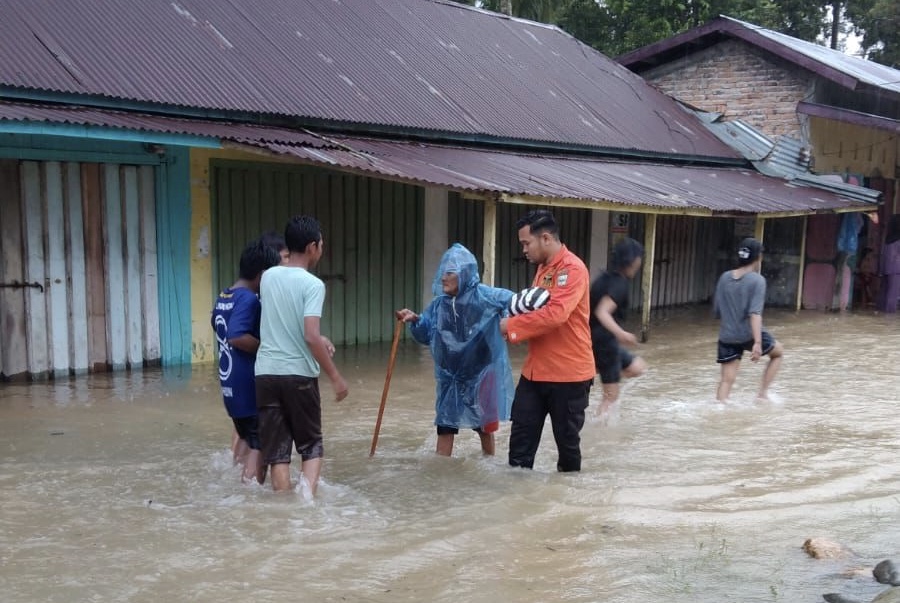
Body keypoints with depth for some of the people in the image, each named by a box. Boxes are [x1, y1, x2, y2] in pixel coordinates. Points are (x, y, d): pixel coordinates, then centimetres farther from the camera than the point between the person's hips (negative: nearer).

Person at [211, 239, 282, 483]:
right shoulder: (248, 299, -18)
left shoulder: (223, 298, 10)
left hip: (229, 382, 9)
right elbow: (237, 337, -30)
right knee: (260, 445, -1)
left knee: (245, 436, 22)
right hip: (251, 385, -9)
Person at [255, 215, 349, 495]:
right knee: (311, 445, 13)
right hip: (299, 375, -4)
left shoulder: (267, 277, 7)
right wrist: (336, 377, -12)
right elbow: (310, 337, -19)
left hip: (266, 373, 4)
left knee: (276, 449, 8)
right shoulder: (312, 284, -11)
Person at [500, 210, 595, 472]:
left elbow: (556, 313, -29)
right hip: (535, 370, 8)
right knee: (521, 433, 7)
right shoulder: (543, 268, 13)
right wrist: (518, 312, 2)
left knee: (567, 438, 8)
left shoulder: (572, 269, -17)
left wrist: (512, 325, -20)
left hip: (568, 373, -8)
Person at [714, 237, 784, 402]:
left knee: (726, 380, 6)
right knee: (778, 352, 24)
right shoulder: (757, 280, -10)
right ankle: (763, 393, 19)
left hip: (727, 337, 4)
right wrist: (757, 343, -26)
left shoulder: (724, 277, 6)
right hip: (749, 334, -4)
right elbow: (755, 313, -20)